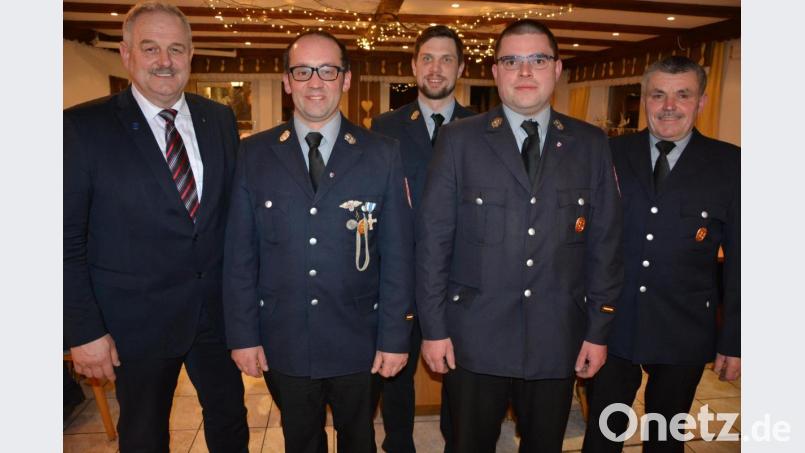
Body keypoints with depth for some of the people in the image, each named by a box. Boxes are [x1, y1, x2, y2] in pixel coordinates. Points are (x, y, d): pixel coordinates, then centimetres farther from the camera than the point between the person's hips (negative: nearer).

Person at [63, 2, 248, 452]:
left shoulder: (220, 119, 2)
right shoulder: (83, 127, -11)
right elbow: (68, 240, -10)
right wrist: (85, 330, -11)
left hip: (218, 310, 4)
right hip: (136, 320, -3)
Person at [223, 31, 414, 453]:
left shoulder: (382, 154, -5)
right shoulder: (254, 154, -2)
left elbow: (398, 254, -5)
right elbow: (239, 253, -1)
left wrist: (394, 337, -6)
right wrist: (243, 335, -2)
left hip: (358, 343, 0)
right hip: (282, 342, 1)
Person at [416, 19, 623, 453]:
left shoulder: (590, 144, 4)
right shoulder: (459, 139, -3)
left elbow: (604, 242, 4)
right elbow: (432, 238, -5)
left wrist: (598, 330, 3)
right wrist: (433, 328, -7)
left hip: (558, 340, 2)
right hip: (475, 337, -2)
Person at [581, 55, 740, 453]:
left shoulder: (730, 165, -3)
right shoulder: (611, 154, -1)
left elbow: (738, 259, -1)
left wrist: (734, 340, -1)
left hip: (684, 335, 0)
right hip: (611, 326, 0)